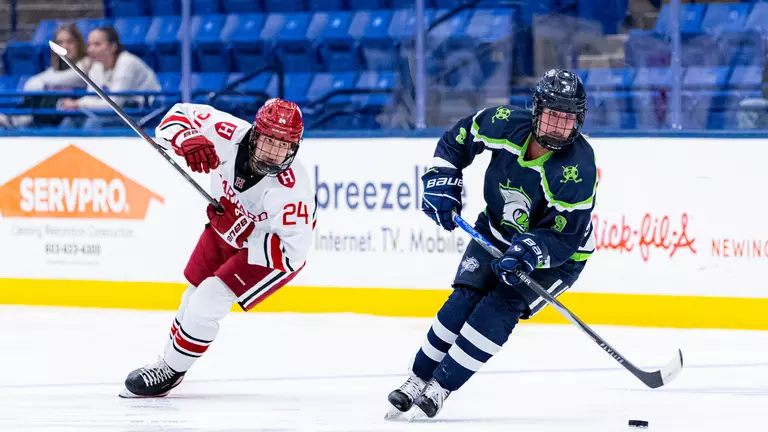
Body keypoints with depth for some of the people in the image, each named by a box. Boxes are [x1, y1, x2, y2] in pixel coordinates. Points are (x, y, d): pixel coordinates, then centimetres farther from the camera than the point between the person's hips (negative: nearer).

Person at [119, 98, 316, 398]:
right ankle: (168, 359, 42)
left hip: (269, 250, -6)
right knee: (194, 296, 19)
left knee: (208, 302, -15)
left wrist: (240, 229, -41)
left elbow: (292, 252, -35)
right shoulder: (231, 135, -30)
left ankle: (170, 372, 5)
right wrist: (187, 140, -44)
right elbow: (181, 115, -20)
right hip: (227, 227, 6)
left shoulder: (292, 189, -40)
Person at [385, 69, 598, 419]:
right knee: (464, 300, -10)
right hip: (497, 230, 4)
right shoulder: (504, 125, -19)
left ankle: (439, 389, -13)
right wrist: (441, 183, -9)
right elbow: (455, 141, 1)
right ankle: (415, 381, 3)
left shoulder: (579, 169, -32)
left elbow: (565, 237, -28)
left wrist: (530, 252, -43)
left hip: (557, 254, -4)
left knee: (499, 310, -20)